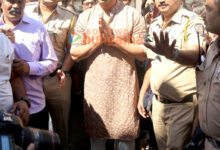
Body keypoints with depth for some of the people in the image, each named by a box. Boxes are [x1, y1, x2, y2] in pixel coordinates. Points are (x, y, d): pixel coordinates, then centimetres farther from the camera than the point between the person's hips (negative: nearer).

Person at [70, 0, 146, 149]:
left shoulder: (133, 15, 1)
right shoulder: (85, 17, 8)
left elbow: (143, 54, -6)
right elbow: (75, 54, 3)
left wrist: (113, 39, -12)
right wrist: (98, 41, -9)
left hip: (124, 85, -2)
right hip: (95, 85, 2)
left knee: (125, 137, 1)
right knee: (96, 136, 8)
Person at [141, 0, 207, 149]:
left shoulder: (193, 21, -13)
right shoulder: (154, 25, 9)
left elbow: (195, 56, -32)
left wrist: (172, 54, -51)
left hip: (183, 104, -6)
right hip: (158, 102, 6)